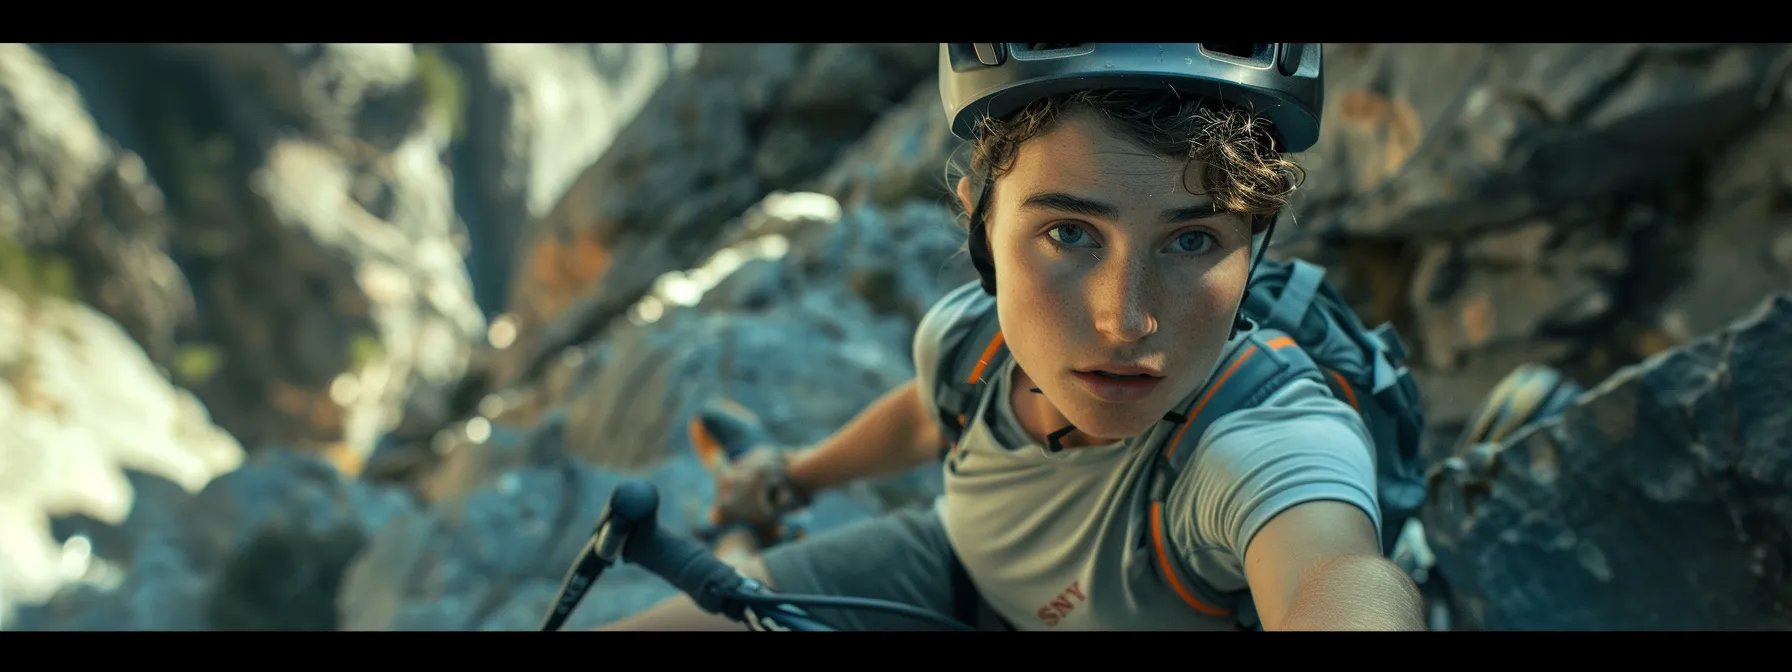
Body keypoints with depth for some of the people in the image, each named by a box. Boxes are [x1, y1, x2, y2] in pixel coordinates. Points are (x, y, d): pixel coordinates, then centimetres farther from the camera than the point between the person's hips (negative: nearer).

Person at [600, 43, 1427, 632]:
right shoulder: (963, 334, -24)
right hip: (952, 566, 3)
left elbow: (1338, 575, -67)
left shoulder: (1276, 437, -42)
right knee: (625, 623, -5)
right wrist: (803, 470, 21)